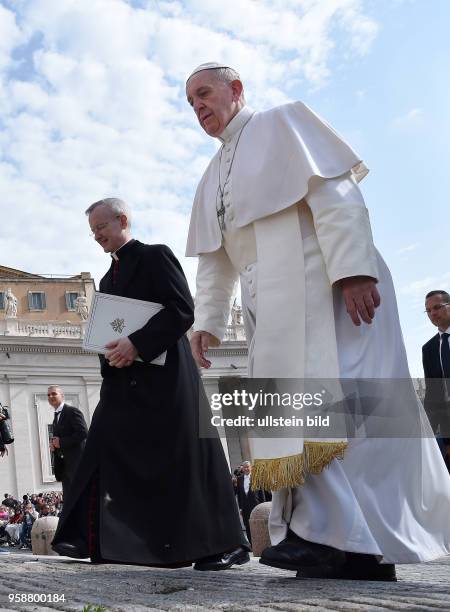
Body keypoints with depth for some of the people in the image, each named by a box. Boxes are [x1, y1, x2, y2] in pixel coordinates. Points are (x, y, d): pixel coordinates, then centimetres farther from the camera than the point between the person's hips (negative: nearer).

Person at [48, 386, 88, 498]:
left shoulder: (72, 411, -7)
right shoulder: (56, 417, 21)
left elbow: (83, 433, -18)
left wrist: (61, 442, -16)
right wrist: (54, 445, 4)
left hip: (77, 462, -9)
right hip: (65, 465, 9)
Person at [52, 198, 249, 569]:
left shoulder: (156, 256, -3)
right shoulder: (108, 279, 22)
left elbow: (183, 311, -14)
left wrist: (136, 344, -21)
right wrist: (113, 353, 4)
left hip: (164, 377, -8)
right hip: (124, 382, 8)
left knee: (186, 458, -6)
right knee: (105, 453, 1)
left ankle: (224, 545, 2)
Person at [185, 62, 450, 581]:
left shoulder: (282, 124, 5)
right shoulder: (212, 179, 26)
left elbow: (333, 192, -9)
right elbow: (215, 259, 24)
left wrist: (353, 268, -21)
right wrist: (206, 321, 13)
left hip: (323, 284, -7)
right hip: (272, 305, 7)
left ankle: (335, 532, -20)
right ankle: (363, 548, -2)